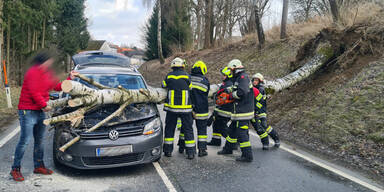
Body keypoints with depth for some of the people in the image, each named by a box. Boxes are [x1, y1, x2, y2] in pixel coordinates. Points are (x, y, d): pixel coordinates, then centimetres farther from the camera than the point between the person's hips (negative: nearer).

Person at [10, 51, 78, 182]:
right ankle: (15, 169, 7)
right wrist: (44, 105, -14)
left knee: (40, 140, 14)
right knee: (25, 140, -6)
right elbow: (34, 92, -21)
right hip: (28, 112, -9)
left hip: (40, 112, 9)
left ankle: (39, 166, 25)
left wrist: (70, 78, 16)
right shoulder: (33, 72, -15)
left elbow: (58, 86, 21)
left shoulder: (47, 74, 14)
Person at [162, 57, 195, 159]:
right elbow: (190, 88, 6)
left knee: (169, 128, 13)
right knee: (188, 129, 6)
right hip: (185, 108, -1)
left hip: (172, 107, 1)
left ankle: (168, 150, 16)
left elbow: (163, 86, 15)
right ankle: (190, 152, 6)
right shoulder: (186, 76, -4)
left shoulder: (169, 76, 0)